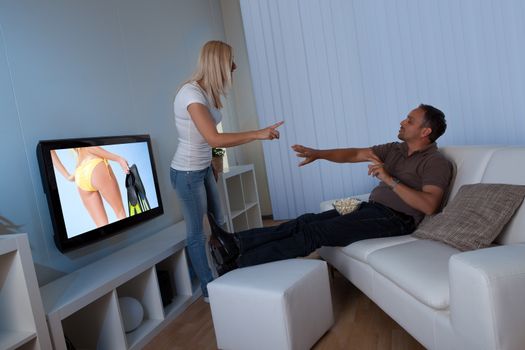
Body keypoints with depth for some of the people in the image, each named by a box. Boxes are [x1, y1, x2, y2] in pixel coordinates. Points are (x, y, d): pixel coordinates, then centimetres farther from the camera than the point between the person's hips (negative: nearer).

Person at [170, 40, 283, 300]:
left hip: (204, 168, 9)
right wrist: (258, 134, -29)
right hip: (187, 173, -9)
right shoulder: (191, 93, -24)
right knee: (197, 233, 5)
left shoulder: (208, 91, 3)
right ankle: (209, 290, 22)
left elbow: (209, 139, 5)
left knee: (219, 223, 18)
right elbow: (214, 139, -33)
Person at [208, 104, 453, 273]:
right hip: (371, 208, 8)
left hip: (395, 219, -8)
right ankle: (236, 244, -19)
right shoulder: (395, 149, 17)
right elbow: (354, 154, 9)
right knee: (307, 221, -12)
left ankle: (238, 263, -22)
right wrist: (318, 153, -5)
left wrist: (390, 180, -24)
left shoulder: (436, 163, -6)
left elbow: (429, 206, -21)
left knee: (316, 231, -22)